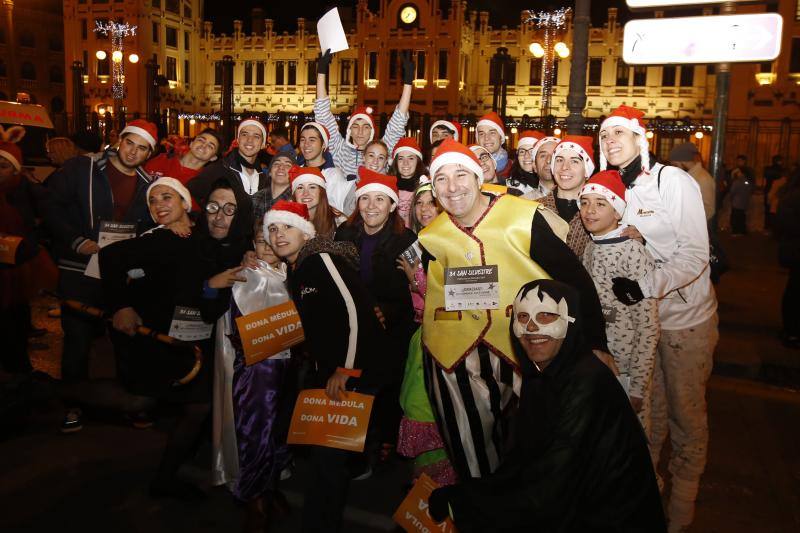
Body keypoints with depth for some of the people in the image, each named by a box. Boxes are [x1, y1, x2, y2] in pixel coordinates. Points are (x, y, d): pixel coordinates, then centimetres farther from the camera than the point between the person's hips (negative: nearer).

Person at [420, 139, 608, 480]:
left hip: (526, 351, -2)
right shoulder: (431, 238, -1)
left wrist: (596, 346, -12)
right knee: (473, 461, 17)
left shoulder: (525, 219, -13)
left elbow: (577, 279, -11)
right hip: (454, 358, 3)